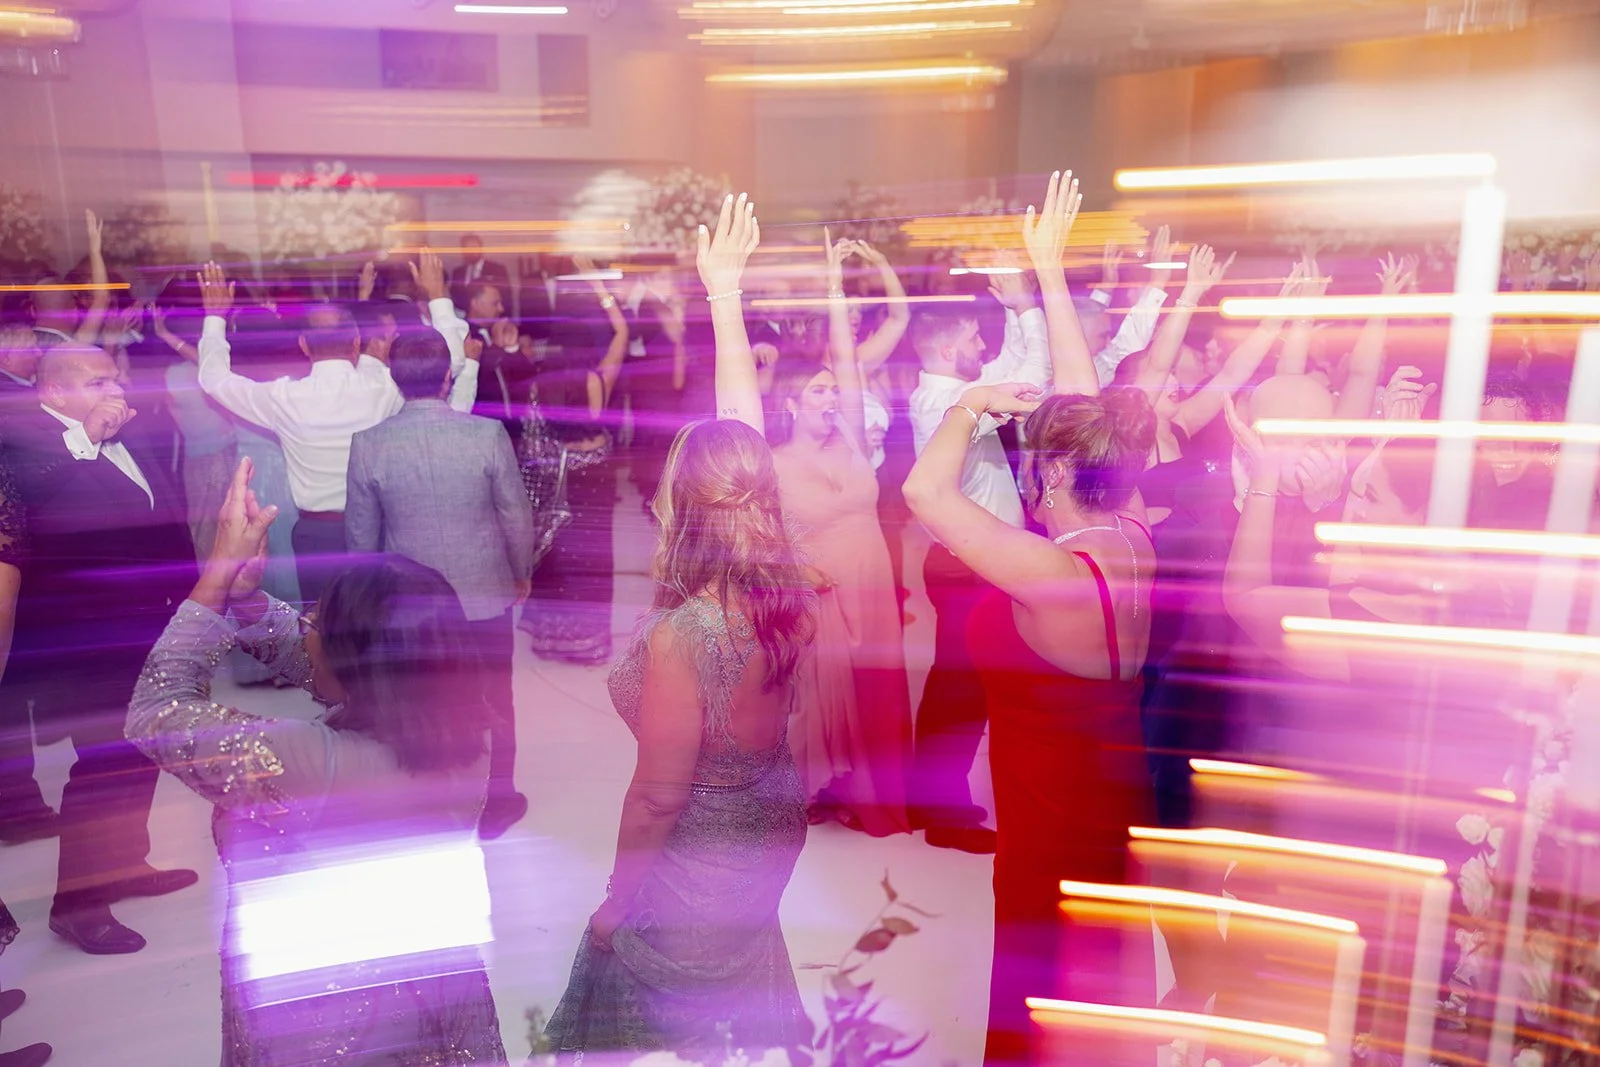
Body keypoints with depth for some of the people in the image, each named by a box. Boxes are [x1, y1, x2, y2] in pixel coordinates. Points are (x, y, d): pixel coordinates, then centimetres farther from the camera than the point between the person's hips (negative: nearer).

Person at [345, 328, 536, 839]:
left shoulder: (368, 444, -12)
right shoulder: (488, 435, -17)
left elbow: (360, 533, -1)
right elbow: (518, 519, -8)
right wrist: (521, 574, 10)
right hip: (485, 594, -1)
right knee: (493, 699, 17)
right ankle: (497, 802, 32)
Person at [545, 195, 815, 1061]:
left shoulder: (680, 636, -33)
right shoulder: (782, 588, -15)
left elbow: (659, 795, -24)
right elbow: (744, 433, -8)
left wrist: (617, 899, -7)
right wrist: (725, 293, -3)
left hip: (701, 848, -7)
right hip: (772, 818, 7)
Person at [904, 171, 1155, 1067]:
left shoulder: (1054, 576, -31)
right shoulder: (1133, 538, -8)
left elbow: (926, 490, -31)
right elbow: (1085, 400, -1)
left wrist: (972, 405, -13)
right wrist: (1050, 269, 7)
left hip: (1052, 833, -8)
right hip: (1117, 813, 8)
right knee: (1099, 992, 27)